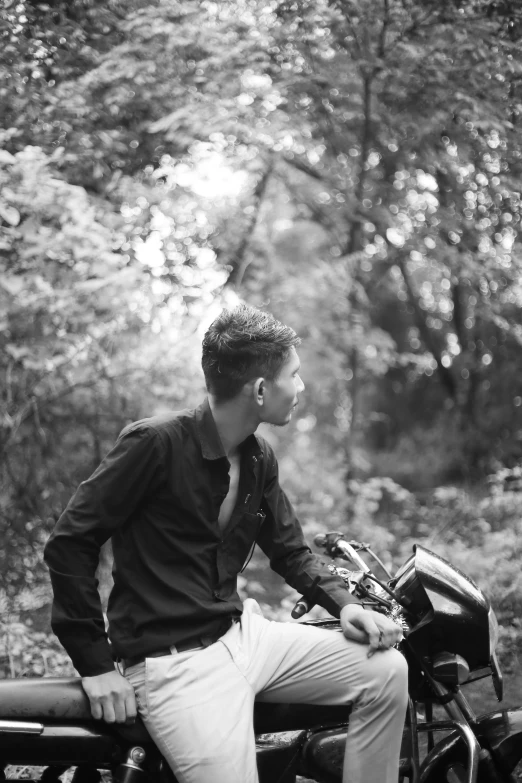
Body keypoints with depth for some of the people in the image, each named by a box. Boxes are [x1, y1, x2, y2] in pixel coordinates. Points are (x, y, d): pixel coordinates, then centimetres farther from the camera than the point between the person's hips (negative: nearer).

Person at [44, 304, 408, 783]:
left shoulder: (259, 457, 8)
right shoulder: (157, 443, -16)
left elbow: (291, 550, 20)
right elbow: (69, 544, -13)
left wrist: (344, 604, 1)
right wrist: (97, 664, -13)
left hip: (243, 632, 8)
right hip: (174, 660, -7)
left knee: (386, 671, -1)